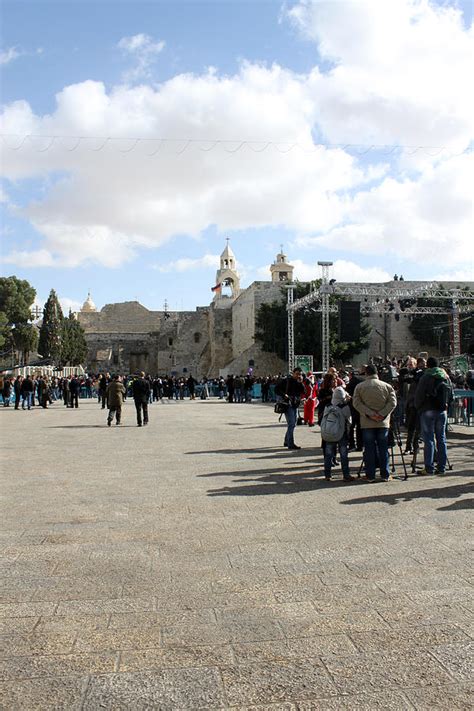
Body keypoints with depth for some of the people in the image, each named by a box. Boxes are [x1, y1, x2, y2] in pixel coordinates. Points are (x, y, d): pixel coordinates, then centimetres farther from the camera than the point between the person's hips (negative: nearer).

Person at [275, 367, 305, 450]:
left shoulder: (299, 382, 12)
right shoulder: (286, 380, -6)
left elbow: (303, 392, 0)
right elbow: (277, 389, -8)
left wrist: (300, 383, -11)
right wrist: (284, 395, -20)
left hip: (295, 405, 7)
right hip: (288, 404, -7)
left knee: (292, 424, 13)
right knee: (291, 424, -12)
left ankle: (287, 441, 26)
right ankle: (291, 444, -11)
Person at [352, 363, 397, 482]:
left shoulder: (359, 387, 1)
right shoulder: (387, 386, 3)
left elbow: (356, 403, -7)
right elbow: (393, 402, -5)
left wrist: (369, 414, -10)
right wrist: (382, 414, -8)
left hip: (367, 423, -1)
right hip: (383, 423, 1)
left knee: (369, 450, 4)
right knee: (383, 449, 8)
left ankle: (370, 475, 7)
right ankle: (385, 475, 12)